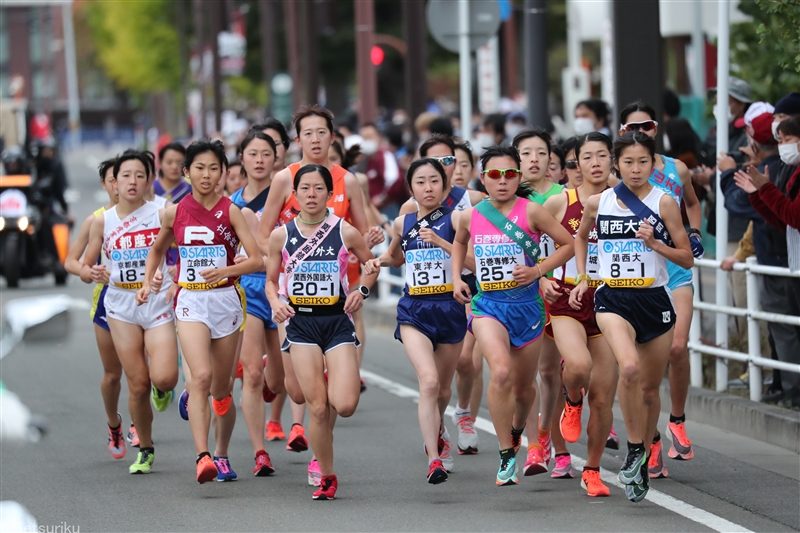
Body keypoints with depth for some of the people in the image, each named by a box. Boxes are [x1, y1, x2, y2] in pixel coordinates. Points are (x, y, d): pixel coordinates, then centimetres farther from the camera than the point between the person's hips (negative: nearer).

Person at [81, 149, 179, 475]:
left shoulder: (161, 215, -4)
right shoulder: (102, 222, 3)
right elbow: (85, 267, 10)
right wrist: (93, 273, -13)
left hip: (158, 304, -2)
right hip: (121, 307, 2)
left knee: (163, 377, -18)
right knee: (138, 385, 0)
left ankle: (163, 389, 20)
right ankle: (145, 450, 19)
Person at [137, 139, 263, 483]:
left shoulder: (230, 211, -3)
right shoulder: (175, 213, 2)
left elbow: (256, 260, -10)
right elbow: (157, 250, 22)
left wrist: (226, 270, -25)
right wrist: (147, 283, 9)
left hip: (225, 300, 0)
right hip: (190, 302, 0)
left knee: (221, 388, 10)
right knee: (201, 377, -21)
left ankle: (221, 453, 31)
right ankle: (202, 457, -28)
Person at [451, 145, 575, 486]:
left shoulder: (531, 211, -8)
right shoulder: (471, 216, 2)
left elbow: (568, 244, -2)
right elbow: (459, 242, 25)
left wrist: (538, 270, -12)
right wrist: (456, 278, 13)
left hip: (526, 304, 0)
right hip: (488, 305, 0)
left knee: (523, 387, 13)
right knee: (500, 372, -26)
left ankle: (517, 429, 50)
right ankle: (507, 456, -16)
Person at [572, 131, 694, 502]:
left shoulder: (663, 203, -2)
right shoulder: (598, 203, 2)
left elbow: (687, 259, 0)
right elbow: (581, 237, 24)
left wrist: (655, 243, -15)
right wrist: (582, 279, 14)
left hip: (655, 301, 1)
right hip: (613, 300, -1)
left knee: (649, 388, 10)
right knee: (629, 368, -28)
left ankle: (643, 463, 29)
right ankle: (634, 449, -13)